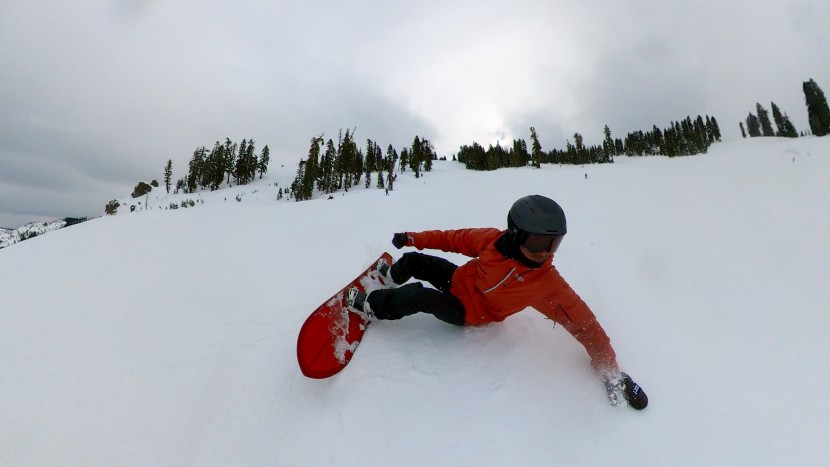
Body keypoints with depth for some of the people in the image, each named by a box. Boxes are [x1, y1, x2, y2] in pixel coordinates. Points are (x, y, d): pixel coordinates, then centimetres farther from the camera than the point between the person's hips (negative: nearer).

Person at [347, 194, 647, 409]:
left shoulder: (548, 284, -26)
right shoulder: (494, 240, -21)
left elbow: (582, 321, -18)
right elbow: (456, 238, -9)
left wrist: (610, 370, -20)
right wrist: (415, 238, -5)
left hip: (469, 312, -3)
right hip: (458, 278, 4)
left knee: (419, 296, -25)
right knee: (414, 260, 2)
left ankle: (371, 307, 4)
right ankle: (390, 280, 39)